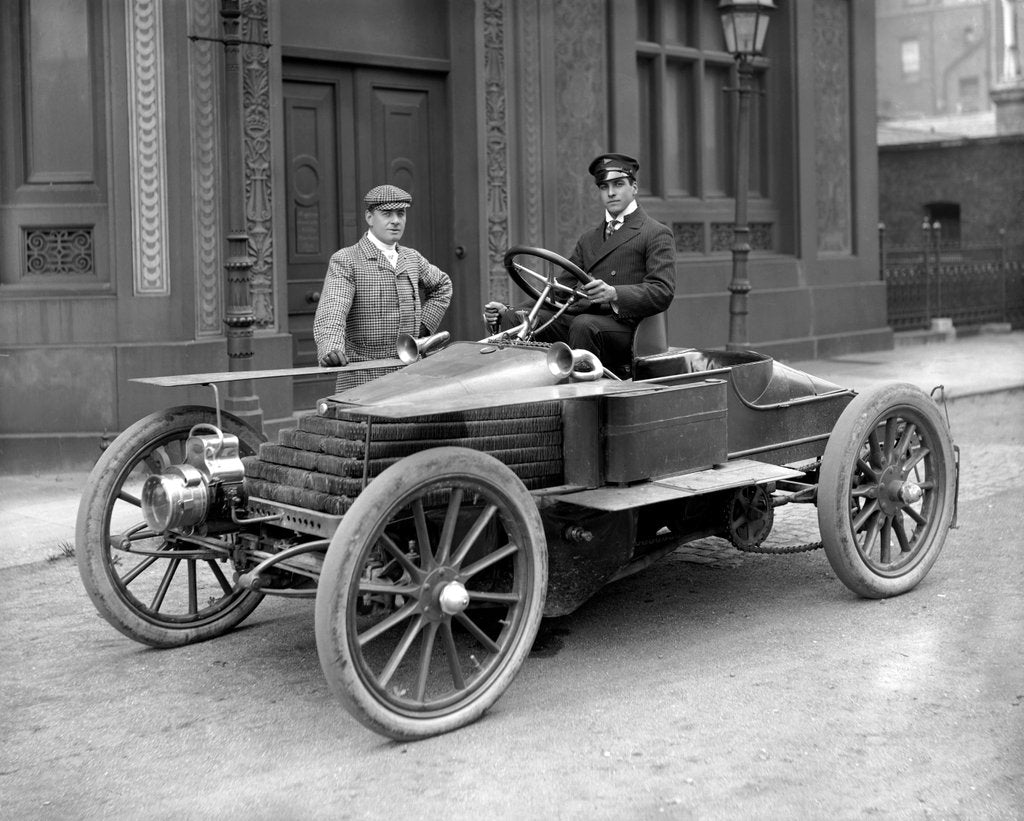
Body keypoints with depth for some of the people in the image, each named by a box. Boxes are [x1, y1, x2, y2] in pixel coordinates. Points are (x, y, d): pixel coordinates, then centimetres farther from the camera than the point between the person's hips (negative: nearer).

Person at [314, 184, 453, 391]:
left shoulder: (412, 259, 14)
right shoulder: (344, 261, -5)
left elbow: (442, 285, 33)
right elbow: (331, 310, -21)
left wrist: (423, 326, 17)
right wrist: (331, 348, -41)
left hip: (409, 378, 5)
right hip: (362, 380, -5)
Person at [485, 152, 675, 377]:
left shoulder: (657, 234, 6)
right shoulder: (588, 239, 28)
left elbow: (663, 293, -9)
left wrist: (614, 293, -27)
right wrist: (508, 311, 6)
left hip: (626, 327, -6)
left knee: (584, 325, -38)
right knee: (514, 319, -16)